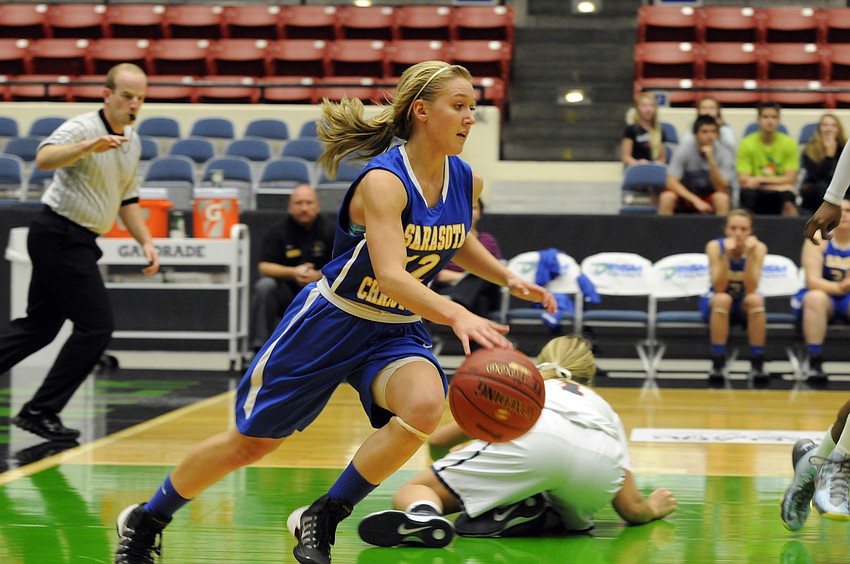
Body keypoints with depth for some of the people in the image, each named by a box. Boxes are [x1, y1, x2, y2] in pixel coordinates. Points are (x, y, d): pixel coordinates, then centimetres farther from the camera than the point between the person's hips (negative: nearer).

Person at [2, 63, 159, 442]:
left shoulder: (132, 141, 13)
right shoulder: (82, 127, -15)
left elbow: (127, 199, 25)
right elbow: (44, 158, -35)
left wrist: (146, 241, 15)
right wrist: (89, 146, -50)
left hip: (77, 241, 9)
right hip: (60, 235, -9)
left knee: (39, 326, 12)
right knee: (96, 326, -10)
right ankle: (40, 412, -4)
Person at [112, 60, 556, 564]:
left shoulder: (467, 181, -5)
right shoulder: (383, 180, -27)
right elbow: (390, 275, -39)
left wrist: (508, 279, 4)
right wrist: (457, 314, -53)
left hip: (397, 332, 5)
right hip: (330, 323, -5)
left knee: (425, 405, -29)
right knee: (250, 441, 7)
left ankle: (322, 521, -11)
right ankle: (146, 520, 32)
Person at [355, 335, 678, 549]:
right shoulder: (601, 406, 40)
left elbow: (437, 441, 47)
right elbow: (631, 510, 29)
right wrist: (652, 508, 53)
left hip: (533, 441, -1)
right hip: (600, 464, 1)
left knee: (412, 492, 10)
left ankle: (423, 513, -27)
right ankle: (531, 513, -4)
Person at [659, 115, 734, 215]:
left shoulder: (724, 154, -14)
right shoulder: (684, 149, -15)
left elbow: (721, 188, -20)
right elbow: (671, 182, -19)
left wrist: (711, 160, -33)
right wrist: (696, 200, -31)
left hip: (710, 197, 0)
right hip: (686, 194, 0)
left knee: (722, 198, -32)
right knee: (666, 197, -30)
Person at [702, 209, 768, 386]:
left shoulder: (759, 247, -16)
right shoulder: (715, 246, -18)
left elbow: (751, 289, -26)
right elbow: (719, 288, -27)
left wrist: (750, 254, -35)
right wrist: (726, 255, -38)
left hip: (745, 306, 1)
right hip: (717, 305, -1)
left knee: (755, 299, -34)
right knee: (722, 299, -36)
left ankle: (757, 365, -25)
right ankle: (718, 364, -28)